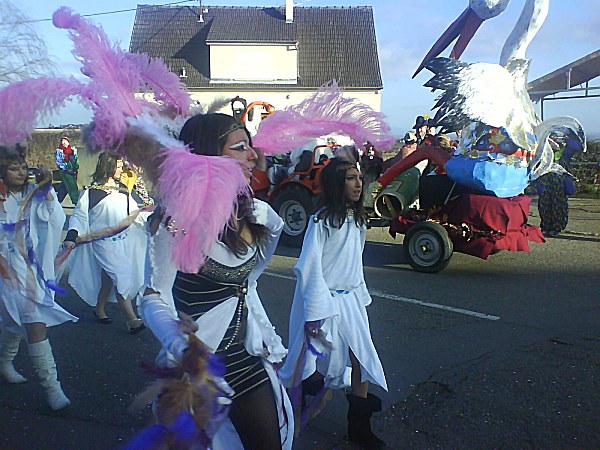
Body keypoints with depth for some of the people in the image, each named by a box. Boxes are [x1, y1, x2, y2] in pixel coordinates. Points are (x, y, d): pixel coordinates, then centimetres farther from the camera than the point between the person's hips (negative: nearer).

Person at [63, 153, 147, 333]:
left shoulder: (123, 191, 10)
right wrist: (71, 237, -19)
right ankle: (132, 320, -6)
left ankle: (99, 309, 36)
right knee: (121, 277, -11)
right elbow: (79, 215, -8)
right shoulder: (91, 192, -7)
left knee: (108, 277, 16)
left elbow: (135, 213, 11)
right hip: (104, 242, -6)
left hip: (123, 240, 6)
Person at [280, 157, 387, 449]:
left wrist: (362, 298, 14)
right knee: (323, 365, 5)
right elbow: (309, 267, -17)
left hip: (352, 299, 7)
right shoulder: (322, 220, -16)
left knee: (363, 362, 8)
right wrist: (314, 314, -17)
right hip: (327, 301, -7)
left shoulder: (357, 219, 8)